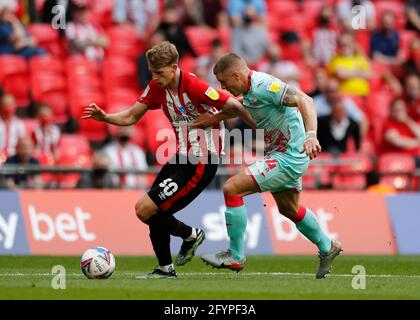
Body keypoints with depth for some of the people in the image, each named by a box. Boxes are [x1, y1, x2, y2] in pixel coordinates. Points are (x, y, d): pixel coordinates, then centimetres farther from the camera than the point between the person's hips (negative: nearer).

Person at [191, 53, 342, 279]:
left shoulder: (264, 86, -24)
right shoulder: (249, 92, 5)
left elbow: (304, 100, -32)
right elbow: (237, 105, 28)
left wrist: (311, 136, -45)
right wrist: (214, 118, 13)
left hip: (288, 158, -11)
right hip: (279, 153, 11)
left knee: (232, 188, -16)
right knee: (289, 209, 29)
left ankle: (235, 257, -8)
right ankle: (327, 248, 48)